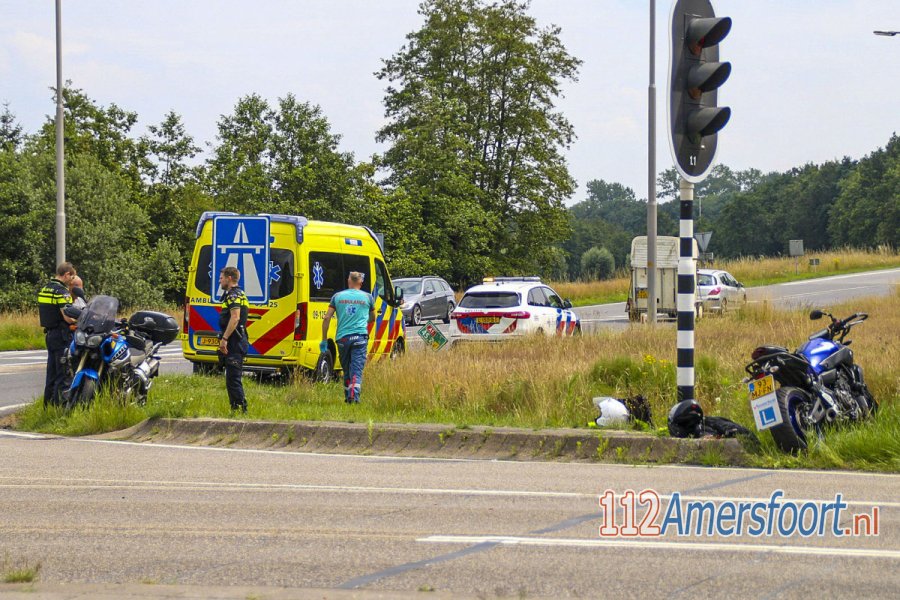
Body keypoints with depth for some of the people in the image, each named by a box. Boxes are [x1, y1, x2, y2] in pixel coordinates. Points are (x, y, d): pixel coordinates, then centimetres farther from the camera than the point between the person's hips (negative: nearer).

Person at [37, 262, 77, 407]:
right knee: (63, 373, -6)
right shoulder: (62, 291, -17)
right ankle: (60, 404, -8)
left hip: (49, 334, 9)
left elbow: (40, 313, 18)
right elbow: (68, 317, -23)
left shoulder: (44, 289, 11)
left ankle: (48, 403, 19)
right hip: (62, 335, -9)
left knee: (52, 371, 15)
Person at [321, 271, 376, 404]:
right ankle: (354, 396, -25)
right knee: (357, 369, -8)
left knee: (346, 370, 15)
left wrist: (324, 340, 7)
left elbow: (327, 318, 3)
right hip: (360, 337, -2)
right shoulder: (368, 297, 8)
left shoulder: (337, 296, 8)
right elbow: (372, 319, 23)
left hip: (342, 338, 2)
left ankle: (348, 396, 22)